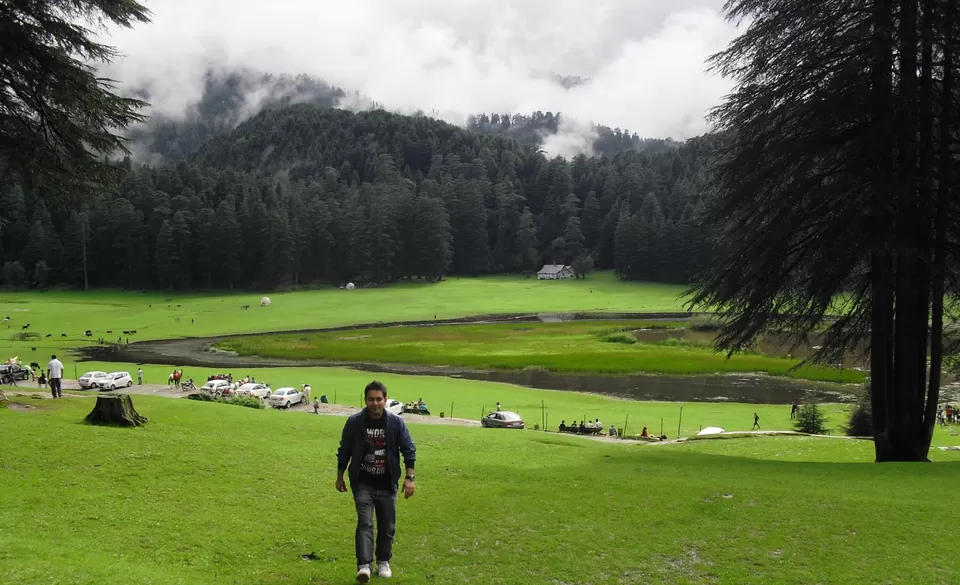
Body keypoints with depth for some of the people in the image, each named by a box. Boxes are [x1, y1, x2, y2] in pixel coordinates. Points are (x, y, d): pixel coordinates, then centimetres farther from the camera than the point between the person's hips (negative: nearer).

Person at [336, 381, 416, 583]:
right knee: (365, 524, -14)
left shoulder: (396, 423, -7)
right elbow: (344, 451, 4)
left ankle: (383, 562, 28)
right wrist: (340, 477, 10)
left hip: (387, 485, 2)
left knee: (387, 526, 10)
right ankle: (364, 566, -18)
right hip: (362, 484, -1)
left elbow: (409, 450, -1)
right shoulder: (354, 422, -8)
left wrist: (409, 478, -7)